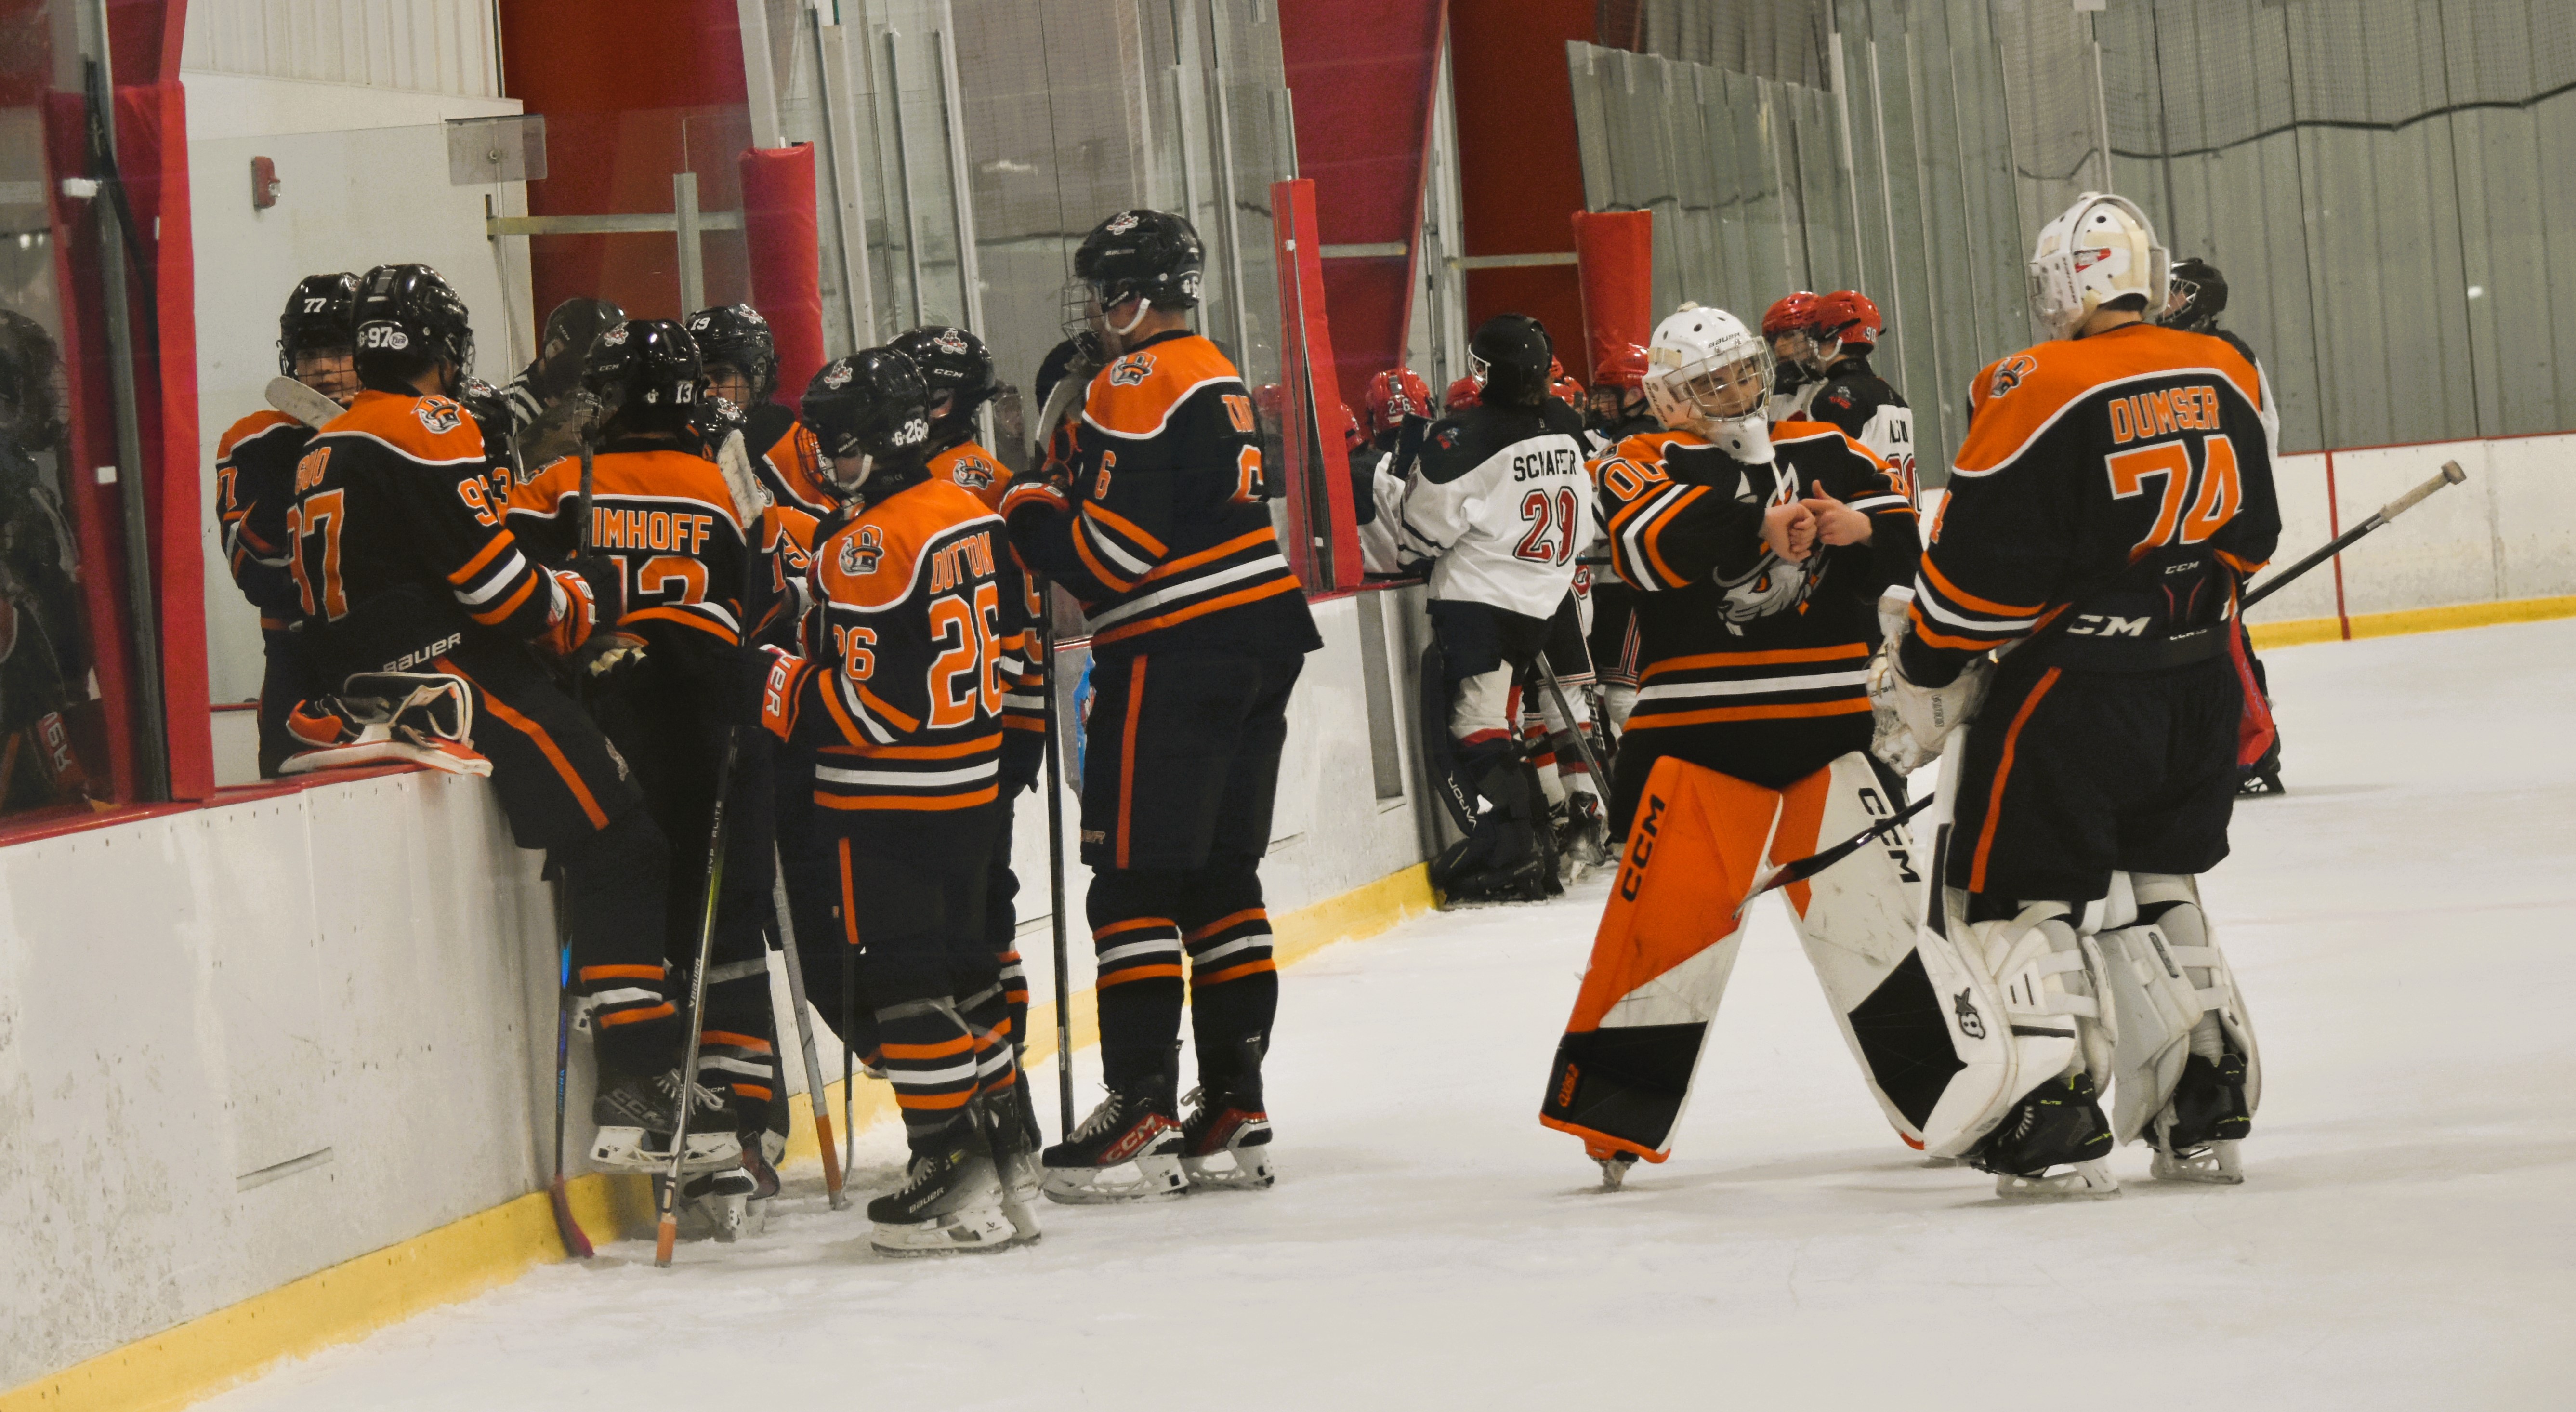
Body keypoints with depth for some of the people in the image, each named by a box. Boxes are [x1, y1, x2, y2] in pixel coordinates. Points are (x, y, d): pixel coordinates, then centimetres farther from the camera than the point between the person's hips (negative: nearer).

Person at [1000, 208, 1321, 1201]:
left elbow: (1118, 550, -19)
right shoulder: (1219, 377, 18)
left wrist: (1031, 510, -4)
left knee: (1134, 880, -6)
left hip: (1173, 657, -9)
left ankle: (1143, 1119, -10)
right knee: (1221, 877, 11)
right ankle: (1233, 1115, 11)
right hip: (1260, 636, 9)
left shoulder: (1136, 386, -13)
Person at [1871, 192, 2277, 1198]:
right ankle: (2209, 1112, 19)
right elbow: (2248, 536, 13)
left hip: (2073, 687, -6)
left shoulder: (2036, 390, -15)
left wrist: (1924, 681, -3)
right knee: (2155, 889, 21)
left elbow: (1980, 566, -15)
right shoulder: (2225, 379, 3)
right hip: (2200, 686, 6)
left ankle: (2056, 1128, -6)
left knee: (2023, 889, 3)